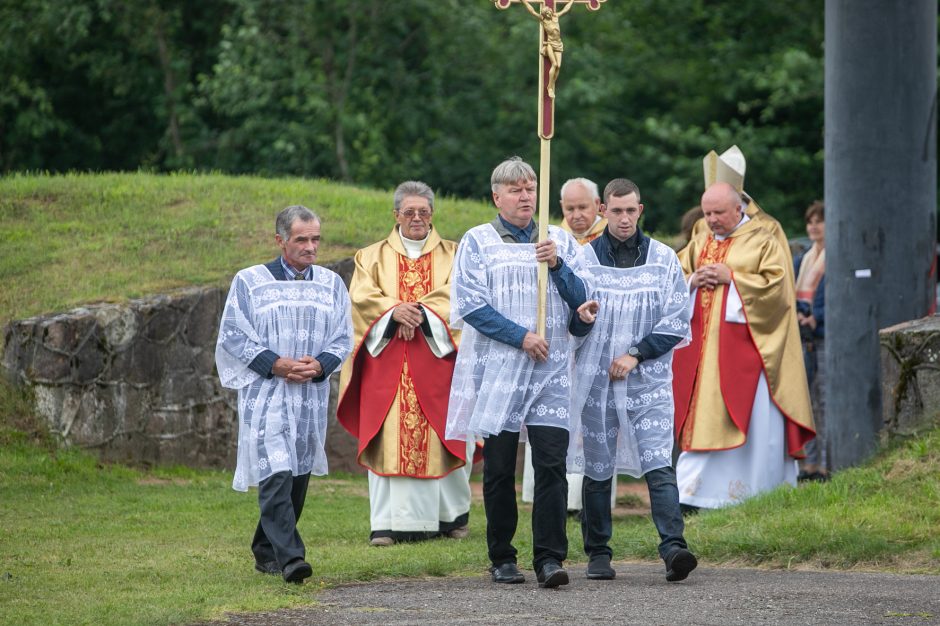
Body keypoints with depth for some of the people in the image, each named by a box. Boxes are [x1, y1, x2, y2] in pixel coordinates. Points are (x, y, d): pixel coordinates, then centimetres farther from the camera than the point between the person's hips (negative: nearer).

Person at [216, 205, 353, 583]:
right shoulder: (250, 282, 1)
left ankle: (266, 552, 23)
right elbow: (233, 336, -2)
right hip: (265, 393, -4)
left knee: (298, 476, 9)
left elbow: (343, 338, 10)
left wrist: (319, 365, -11)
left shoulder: (331, 284, 11)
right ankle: (290, 558, -24)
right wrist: (276, 364, -14)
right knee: (276, 475, -17)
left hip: (312, 395, 4)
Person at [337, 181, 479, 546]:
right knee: (389, 440, -7)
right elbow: (362, 296, 0)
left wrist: (421, 313, -18)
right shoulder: (373, 257, 14)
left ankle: (452, 516, 13)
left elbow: (455, 296, -2)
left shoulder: (451, 256, 13)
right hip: (388, 363, 0)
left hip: (437, 357, 0)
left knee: (442, 438, -2)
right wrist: (394, 311, -18)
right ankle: (389, 524, -9)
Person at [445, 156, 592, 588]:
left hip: (551, 370, 1)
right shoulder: (477, 242, 6)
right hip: (498, 369, -1)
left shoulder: (560, 241, 14)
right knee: (499, 468, 3)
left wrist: (558, 265, -8)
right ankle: (502, 559, 13)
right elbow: (470, 305, -4)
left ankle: (549, 558, -11)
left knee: (551, 463, -10)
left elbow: (582, 300, 9)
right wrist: (521, 336, -11)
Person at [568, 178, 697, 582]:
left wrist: (636, 355, -7)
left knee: (658, 465, -13)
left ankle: (674, 548, -22)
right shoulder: (584, 259, 6)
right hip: (596, 381, 1)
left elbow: (677, 322, 4)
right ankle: (598, 553, 16)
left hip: (649, 381, -1)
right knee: (597, 470, 6)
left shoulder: (663, 259, 5)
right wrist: (578, 317, -16)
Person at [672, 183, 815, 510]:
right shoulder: (699, 245, 17)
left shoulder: (762, 243, -1)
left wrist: (731, 277, -13)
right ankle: (694, 492, 4)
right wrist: (693, 281, -6)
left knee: (753, 420, -6)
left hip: (745, 346, -5)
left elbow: (776, 286, -11)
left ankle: (757, 493, -2)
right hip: (703, 346, 5)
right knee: (703, 418, 3)